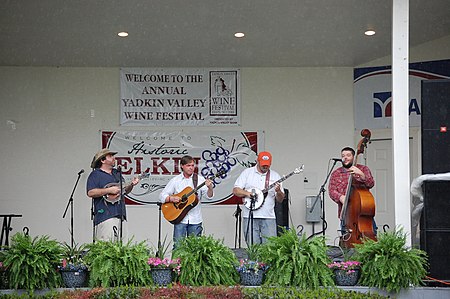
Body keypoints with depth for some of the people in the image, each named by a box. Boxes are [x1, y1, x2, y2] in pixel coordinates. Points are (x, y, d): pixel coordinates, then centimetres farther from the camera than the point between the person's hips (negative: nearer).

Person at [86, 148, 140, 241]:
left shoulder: (117, 173, 22)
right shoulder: (95, 174, -1)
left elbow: (125, 191, 27)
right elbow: (90, 193, -14)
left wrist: (131, 185, 6)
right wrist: (109, 190, -16)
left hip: (120, 215, 8)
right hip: (105, 215, -8)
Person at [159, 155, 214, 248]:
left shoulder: (200, 180, 5)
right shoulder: (175, 180, 6)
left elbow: (209, 196, -3)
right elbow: (162, 196, 7)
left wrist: (210, 188, -25)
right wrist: (171, 198, -13)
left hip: (195, 220, 1)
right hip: (179, 219, 0)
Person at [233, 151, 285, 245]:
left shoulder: (275, 176, 11)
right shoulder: (247, 173, 7)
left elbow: (280, 200, 10)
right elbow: (235, 190, 5)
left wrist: (278, 192, -12)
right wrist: (247, 193, -13)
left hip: (268, 217, 1)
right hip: (250, 216, -1)